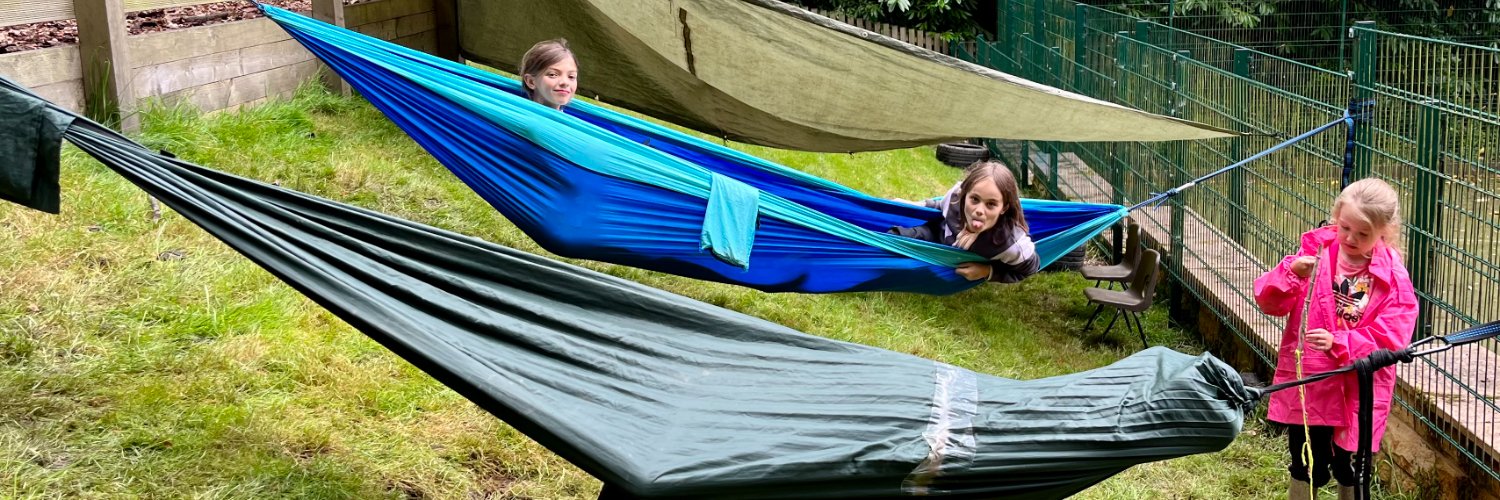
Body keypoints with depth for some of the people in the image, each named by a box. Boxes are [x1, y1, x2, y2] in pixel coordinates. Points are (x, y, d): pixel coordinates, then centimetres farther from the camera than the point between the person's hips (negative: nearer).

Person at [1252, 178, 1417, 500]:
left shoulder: (1393, 278, -8)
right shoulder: (1315, 251, -5)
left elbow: (1391, 339, -14)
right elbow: (1270, 302, -8)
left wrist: (1339, 343, -26)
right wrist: (1291, 274, -28)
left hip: (1359, 390, 0)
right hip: (1307, 381, 0)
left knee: (1351, 467, 15)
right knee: (1307, 465, 9)